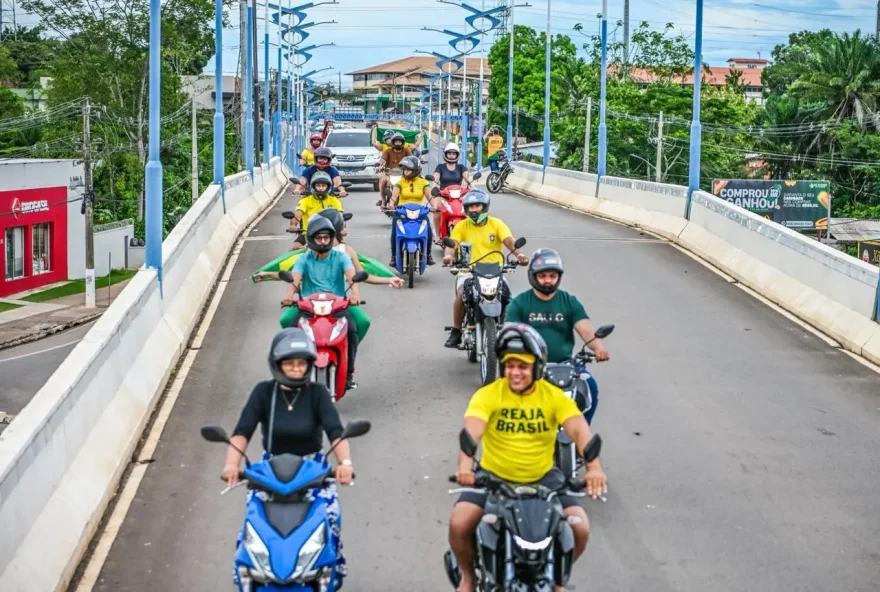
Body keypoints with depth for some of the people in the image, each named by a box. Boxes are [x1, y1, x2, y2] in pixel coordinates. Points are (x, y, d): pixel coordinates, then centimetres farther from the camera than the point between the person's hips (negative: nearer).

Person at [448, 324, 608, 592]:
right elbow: (471, 431, -26)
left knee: (579, 528, -17)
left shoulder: (554, 396, -7)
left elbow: (579, 430, -21)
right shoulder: (488, 395, -11)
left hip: (543, 478, 1)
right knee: (459, 524, -23)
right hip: (493, 476, -1)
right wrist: (465, 465, -48)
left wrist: (594, 467, -41)